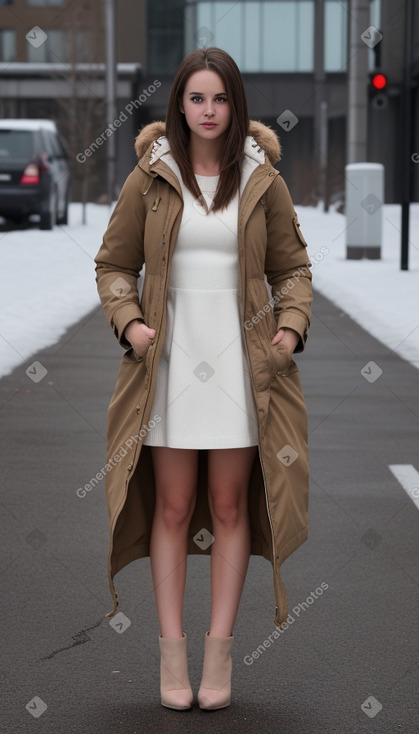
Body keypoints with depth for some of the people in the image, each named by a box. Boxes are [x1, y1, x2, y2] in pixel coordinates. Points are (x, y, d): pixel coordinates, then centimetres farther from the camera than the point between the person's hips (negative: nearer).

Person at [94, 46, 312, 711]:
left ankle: (220, 647, 12)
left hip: (242, 361, 1)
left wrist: (292, 325, -5)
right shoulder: (150, 178, 2)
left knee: (230, 507, 4)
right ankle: (172, 650, 9)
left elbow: (292, 267, 11)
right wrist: (128, 322, -7)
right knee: (172, 508, 2)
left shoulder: (263, 180, 4)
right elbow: (113, 264, 9)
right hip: (170, 359, 0)